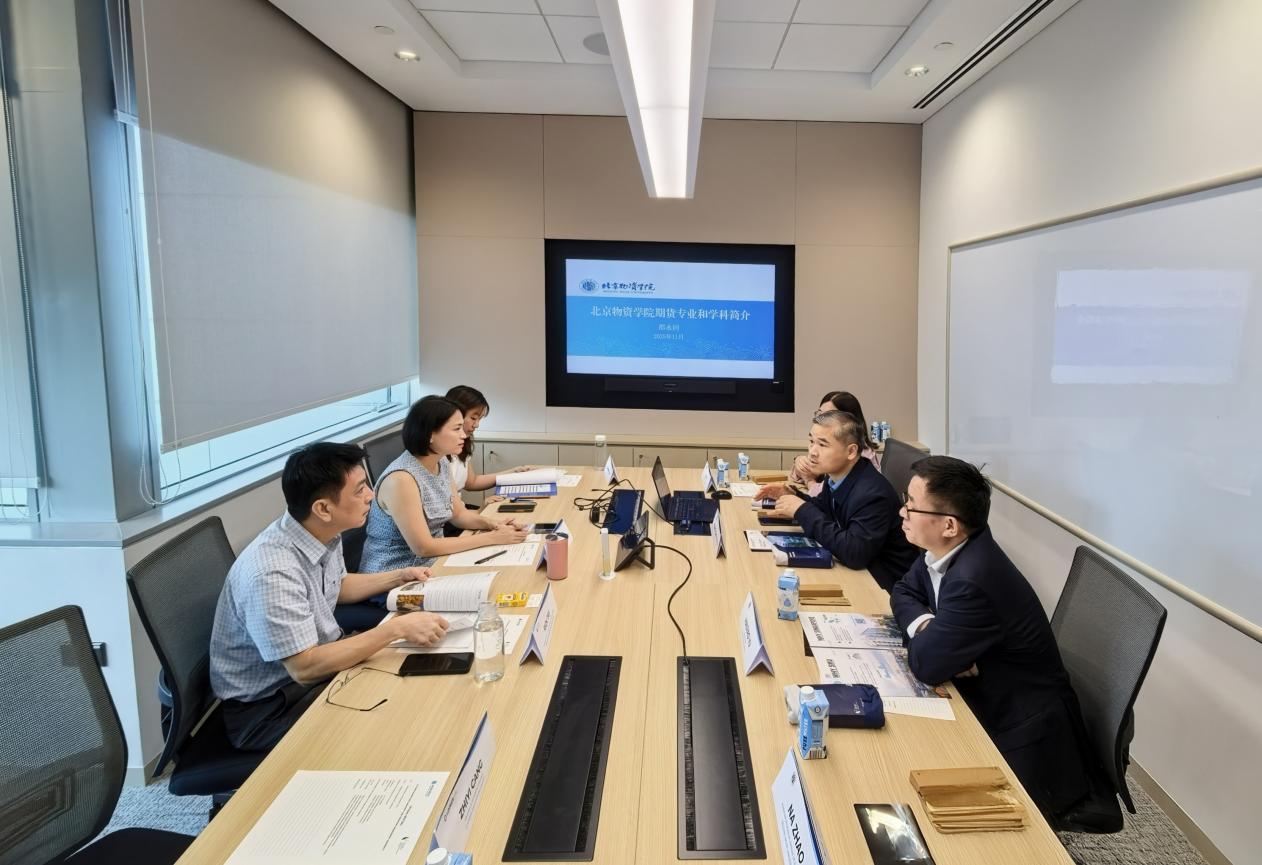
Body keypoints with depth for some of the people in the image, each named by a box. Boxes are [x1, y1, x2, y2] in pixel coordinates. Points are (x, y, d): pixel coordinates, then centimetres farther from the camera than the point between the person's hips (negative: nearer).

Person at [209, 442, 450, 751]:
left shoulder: (325, 534, -4)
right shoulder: (272, 573, -32)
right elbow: (305, 667, -32)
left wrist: (398, 576, 8)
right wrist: (397, 628, -32)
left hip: (321, 658, 8)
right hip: (269, 705, -8)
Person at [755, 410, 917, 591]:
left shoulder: (873, 493, -27)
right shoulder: (836, 475, -5)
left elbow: (854, 554, -34)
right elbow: (826, 510, 14)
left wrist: (803, 510, -28)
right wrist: (792, 496, -5)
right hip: (856, 570, 7)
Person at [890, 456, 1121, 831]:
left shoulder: (972, 581, -34)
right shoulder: (949, 548, -7)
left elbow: (926, 664, -29)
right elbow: (903, 592, 5)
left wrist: (925, 632, -8)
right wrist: (927, 624, -15)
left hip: (1023, 732, -8)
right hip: (989, 705, 8)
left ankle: (1064, 804, 11)